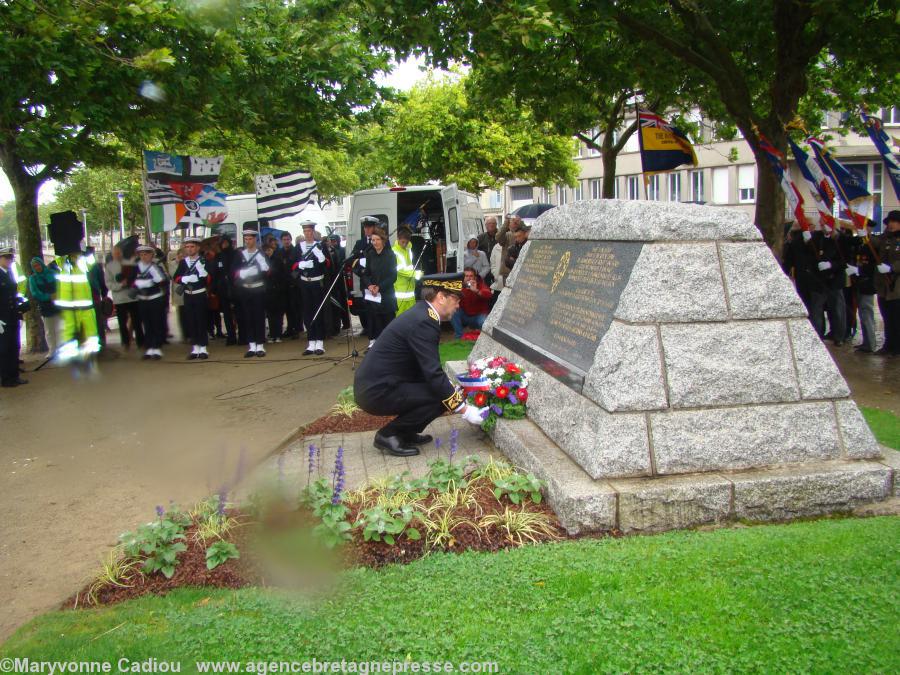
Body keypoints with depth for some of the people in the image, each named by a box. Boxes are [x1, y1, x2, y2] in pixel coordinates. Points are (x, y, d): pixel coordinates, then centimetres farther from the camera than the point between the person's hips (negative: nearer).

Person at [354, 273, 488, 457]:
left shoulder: (421, 314, 9)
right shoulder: (423, 322, -21)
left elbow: (429, 368, 20)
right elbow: (434, 375, -24)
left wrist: (453, 388, 16)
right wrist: (464, 410, -17)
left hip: (373, 384, 10)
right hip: (376, 392, -10)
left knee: (440, 390, 11)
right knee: (441, 398, -14)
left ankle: (404, 433, 14)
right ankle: (389, 435, -3)